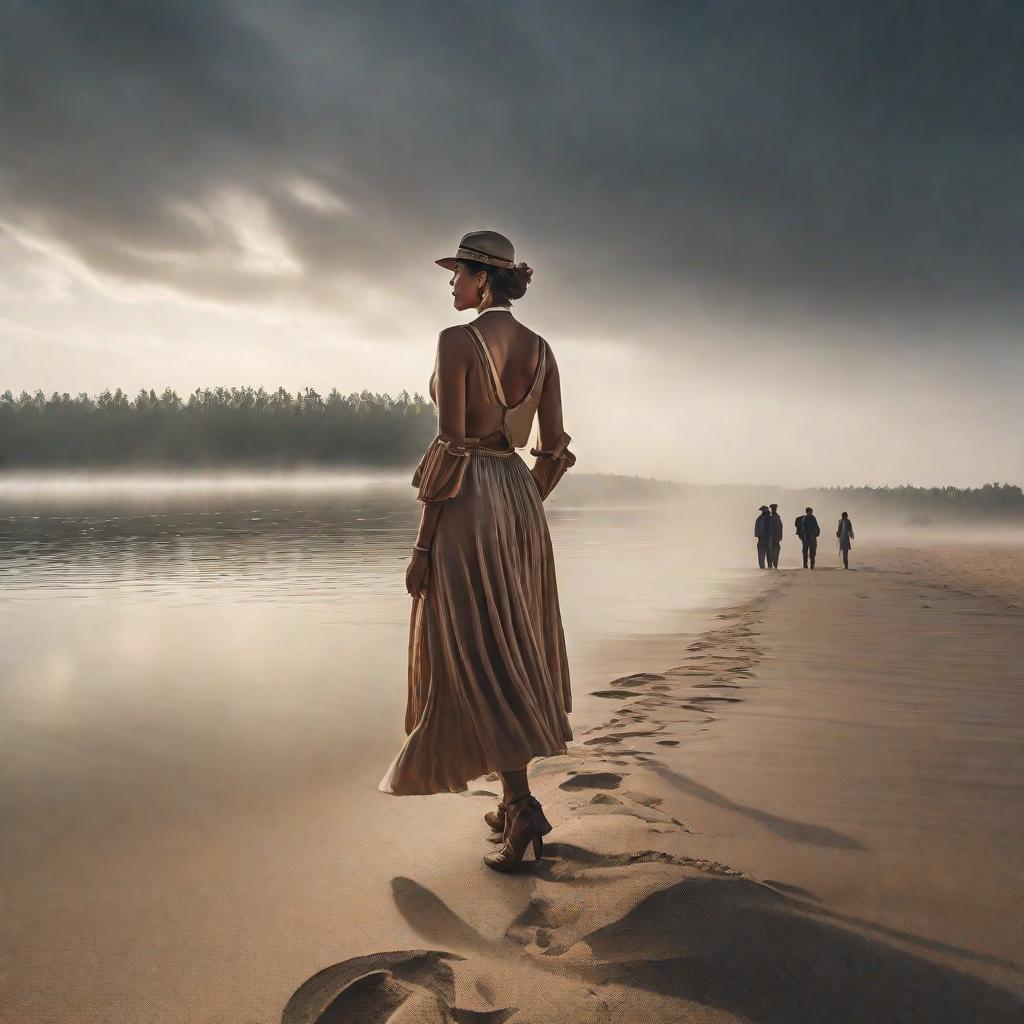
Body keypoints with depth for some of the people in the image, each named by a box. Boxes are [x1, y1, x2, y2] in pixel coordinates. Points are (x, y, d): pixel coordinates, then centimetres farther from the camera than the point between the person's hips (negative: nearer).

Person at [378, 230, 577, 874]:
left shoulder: (458, 341, -11)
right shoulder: (541, 350, 10)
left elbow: (450, 448, -15)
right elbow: (555, 450, 9)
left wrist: (423, 544, -12)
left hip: (467, 503, -7)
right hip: (521, 496, 7)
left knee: (475, 655, -4)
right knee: (516, 649, 13)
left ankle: (524, 804, -9)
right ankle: (514, 800, 22)